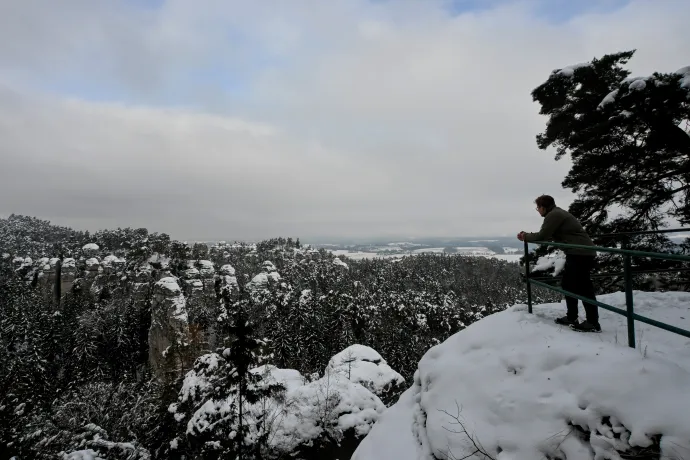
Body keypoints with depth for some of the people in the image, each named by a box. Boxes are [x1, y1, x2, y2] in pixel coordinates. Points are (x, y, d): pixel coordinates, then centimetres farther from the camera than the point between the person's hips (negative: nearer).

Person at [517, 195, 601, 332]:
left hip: (581, 254, -11)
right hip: (578, 253, 11)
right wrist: (528, 235, 15)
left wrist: (526, 236, 1)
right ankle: (571, 317, 21)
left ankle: (593, 323, 0)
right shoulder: (557, 213, 20)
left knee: (583, 289, -7)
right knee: (567, 285, 15)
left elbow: (542, 236, -14)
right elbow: (548, 236, 20)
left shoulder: (553, 215, -13)